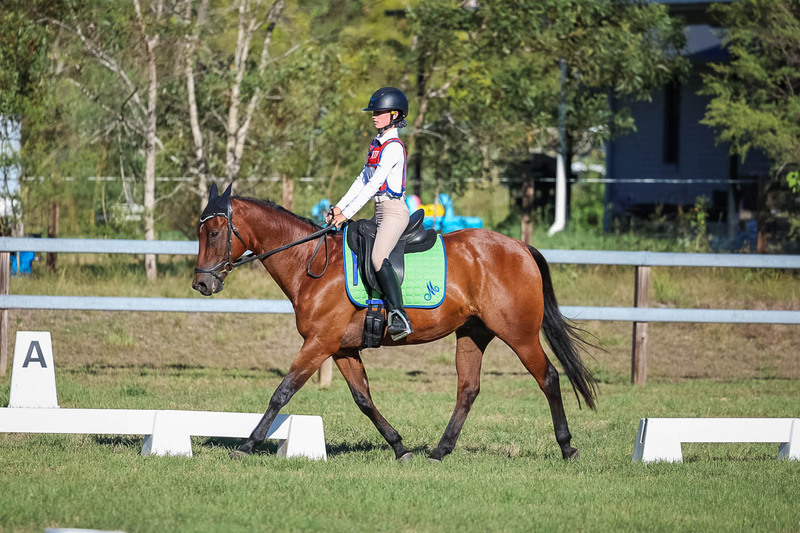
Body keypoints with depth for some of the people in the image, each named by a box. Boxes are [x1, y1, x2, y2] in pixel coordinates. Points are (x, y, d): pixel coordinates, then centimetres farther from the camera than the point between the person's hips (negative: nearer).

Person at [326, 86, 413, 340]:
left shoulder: (393, 147, -13)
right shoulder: (377, 144, 16)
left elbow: (374, 185, -19)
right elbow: (362, 180, 19)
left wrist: (347, 214, -21)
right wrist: (339, 207, 9)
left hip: (394, 211, -11)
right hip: (380, 212, 11)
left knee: (378, 257, -29)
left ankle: (399, 317, -34)